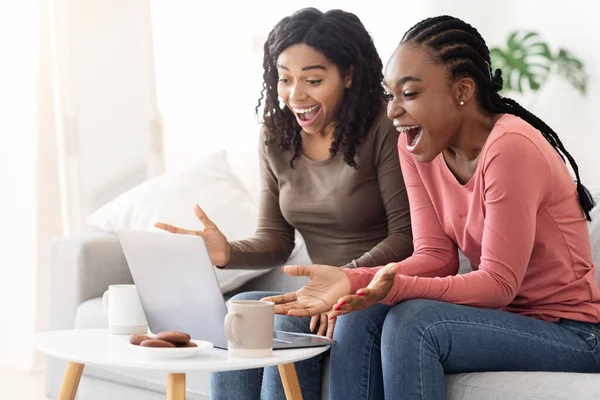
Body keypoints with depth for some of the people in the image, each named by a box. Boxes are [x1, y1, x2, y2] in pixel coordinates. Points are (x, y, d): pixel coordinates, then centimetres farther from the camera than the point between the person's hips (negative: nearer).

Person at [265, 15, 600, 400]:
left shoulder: (511, 148, -21)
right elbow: (435, 257, -2)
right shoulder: (416, 146, 2)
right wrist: (350, 280, -19)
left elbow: (498, 283, -21)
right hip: (503, 319, 7)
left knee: (412, 322, -28)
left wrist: (397, 288, -35)